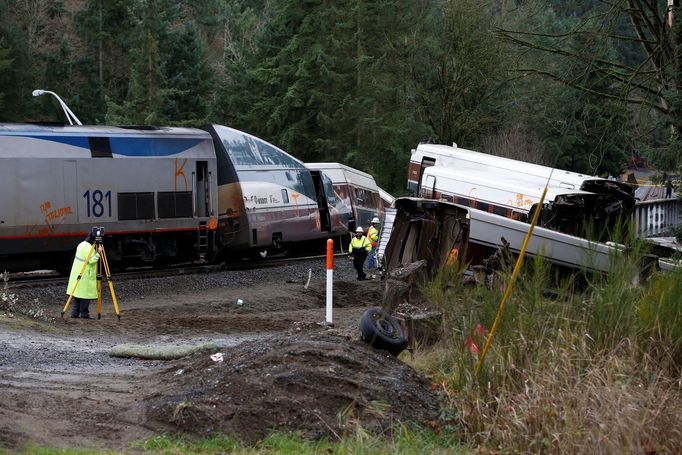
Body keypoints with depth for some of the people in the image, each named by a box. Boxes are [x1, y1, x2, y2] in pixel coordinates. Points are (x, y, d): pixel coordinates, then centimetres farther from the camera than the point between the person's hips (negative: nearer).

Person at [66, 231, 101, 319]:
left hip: (77, 274, 10)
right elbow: (92, 260, -22)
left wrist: (96, 252, 11)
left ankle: (74, 313, 12)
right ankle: (84, 314, 0)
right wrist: (98, 253, -15)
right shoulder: (88, 247, -18)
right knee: (85, 294, -3)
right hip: (85, 276, -10)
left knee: (76, 294, 11)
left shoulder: (81, 244, 12)